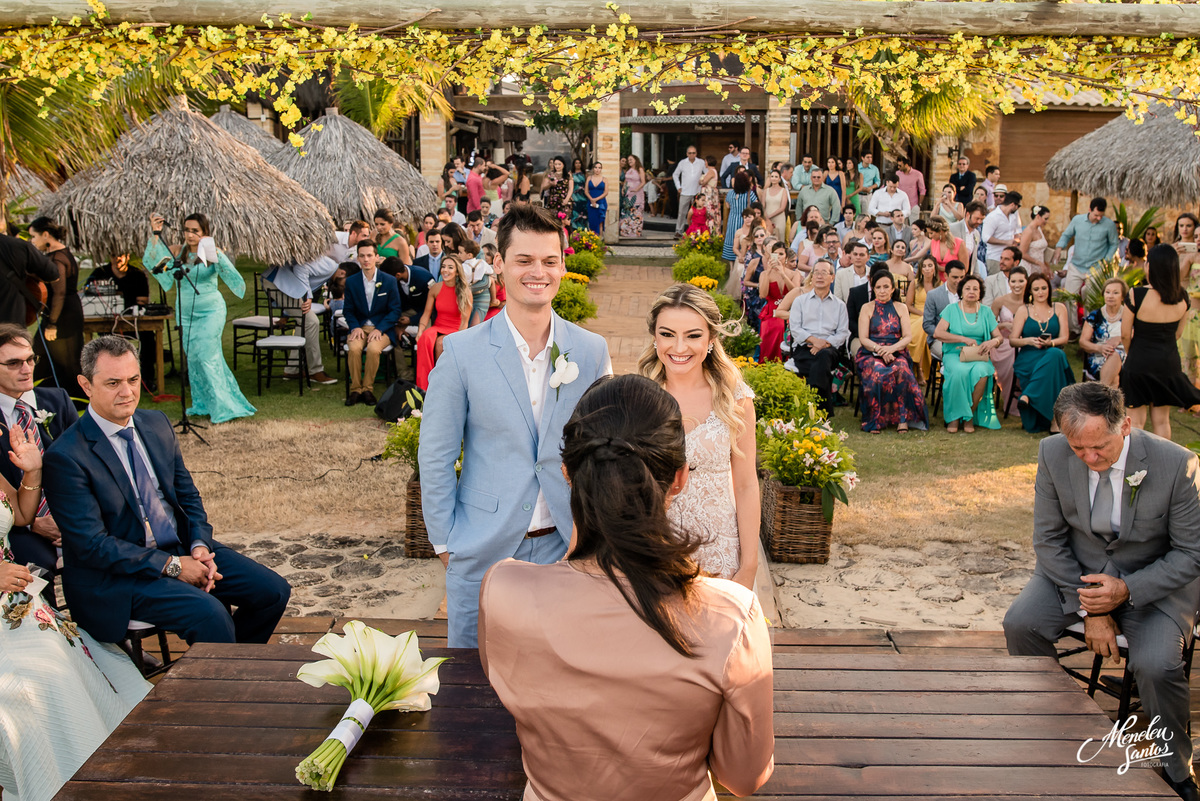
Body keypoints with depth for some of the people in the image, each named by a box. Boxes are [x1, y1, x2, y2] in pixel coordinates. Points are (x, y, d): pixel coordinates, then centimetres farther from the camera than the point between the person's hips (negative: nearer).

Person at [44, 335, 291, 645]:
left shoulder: (157, 424, 7)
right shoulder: (66, 456, -15)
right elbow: (92, 545, -17)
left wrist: (199, 545, -6)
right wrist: (172, 565, -19)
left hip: (183, 550, 7)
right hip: (116, 575, -7)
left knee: (273, 591, -4)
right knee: (209, 613, -30)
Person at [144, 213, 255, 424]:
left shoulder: (212, 254, -9)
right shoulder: (177, 252, 3)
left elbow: (234, 279, -22)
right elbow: (151, 260, -9)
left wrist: (216, 257, -32)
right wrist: (155, 234, -16)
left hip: (211, 310, -5)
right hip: (185, 311, 5)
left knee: (208, 357, -12)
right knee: (193, 357, 9)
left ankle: (224, 407, -6)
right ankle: (202, 404, 22)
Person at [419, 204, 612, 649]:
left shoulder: (592, 351, -1)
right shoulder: (463, 352, -7)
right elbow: (435, 457, -2)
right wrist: (446, 543, -3)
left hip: (564, 547, 2)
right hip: (482, 555, -1)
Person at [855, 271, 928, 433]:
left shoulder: (901, 308, 14)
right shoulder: (867, 308, 9)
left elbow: (908, 337, 4)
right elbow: (863, 339, 0)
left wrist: (891, 348, -15)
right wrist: (880, 349, -17)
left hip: (896, 353, 1)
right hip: (871, 354, -1)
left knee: (901, 370, -34)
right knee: (878, 372, -36)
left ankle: (902, 418, -29)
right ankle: (875, 420, -25)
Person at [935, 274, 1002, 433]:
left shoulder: (986, 312, 13)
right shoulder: (951, 309, 6)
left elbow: (999, 336, 10)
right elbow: (938, 333, -7)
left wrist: (994, 341, -16)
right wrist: (964, 339, -13)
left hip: (979, 357, 2)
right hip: (954, 354, -2)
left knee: (981, 371, -33)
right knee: (959, 372, -36)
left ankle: (969, 414, -17)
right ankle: (954, 416, -20)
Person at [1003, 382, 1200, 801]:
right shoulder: (1053, 454, -15)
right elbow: (1049, 538, -6)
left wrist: (1128, 590, -26)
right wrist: (1088, 608, -14)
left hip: (1154, 578, -3)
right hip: (1076, 569, 3)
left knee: (1156, 665, -26)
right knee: (1020, 624, -21)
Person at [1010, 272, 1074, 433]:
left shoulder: (1059, 308, 16)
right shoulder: (1023, 311, 12)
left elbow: (1064, 337, 6)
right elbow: (1012, 340, 6)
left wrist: (1050, 343, -17)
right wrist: (1029, 340, -16)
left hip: (1052, 354, 1)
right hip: (1028, 357, -1)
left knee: (1056, 354, -39)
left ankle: (1028, 396, -41)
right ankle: (1053, 419, -36)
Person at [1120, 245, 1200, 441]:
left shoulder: (1137, 296, -17)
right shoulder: (1183, 297, -4)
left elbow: (1125, 334, -9)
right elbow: (1177, 333, 7)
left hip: (1140, 361, -4)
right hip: (1169, 363, 4)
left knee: (1136, 421, 6)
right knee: (1162, 420, 15)